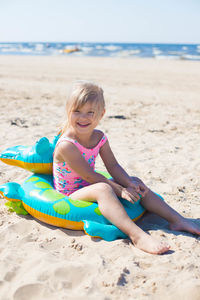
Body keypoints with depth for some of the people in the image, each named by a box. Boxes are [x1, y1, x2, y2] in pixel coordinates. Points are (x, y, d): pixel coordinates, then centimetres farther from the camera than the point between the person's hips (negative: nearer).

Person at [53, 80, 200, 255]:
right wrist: (120, 190, -23)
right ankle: (137, 235, -51)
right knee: (102, 189, -38)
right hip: (69, 196, -8)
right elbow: (89, 175, -24)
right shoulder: (66, 145, -24)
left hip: (91, 188, 8)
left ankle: (176, 219, 1)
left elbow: (113, 166, -1)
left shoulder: (99, 138, -1)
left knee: (136, 182, 0)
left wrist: (130, 183, -18)